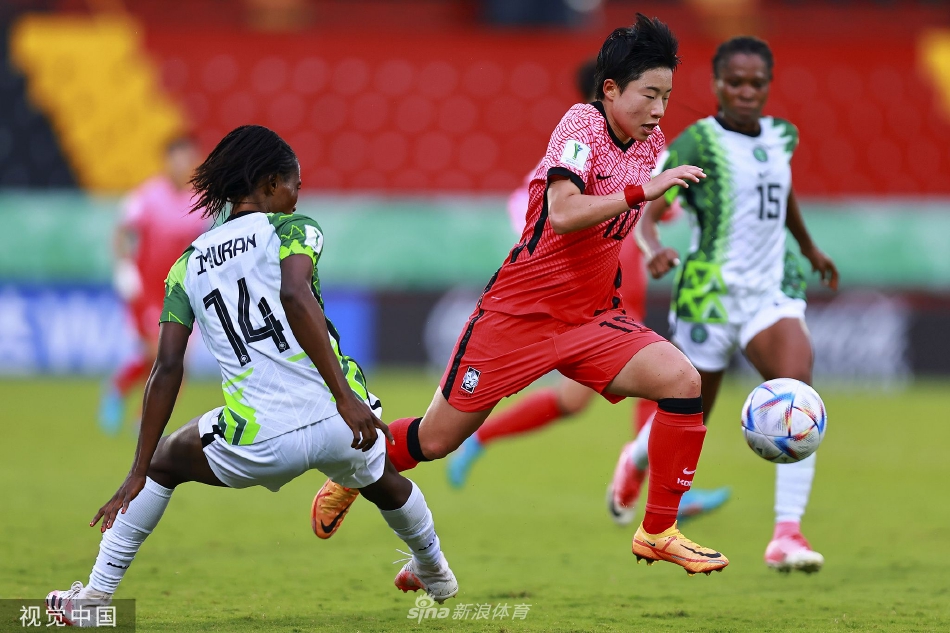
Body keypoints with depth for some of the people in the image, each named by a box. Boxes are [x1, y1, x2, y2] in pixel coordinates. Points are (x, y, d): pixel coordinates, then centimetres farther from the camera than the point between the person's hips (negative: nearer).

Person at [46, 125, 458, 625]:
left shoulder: (189, 264, 13)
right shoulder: (292, 229, 3)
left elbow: (166, 371, 7)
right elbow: (295, 296, -19)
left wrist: (138, 475, 8)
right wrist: (345, 396, -25)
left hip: (259, 443, 1)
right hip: (337, 422, -1)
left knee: (165, 461, 30)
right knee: (382, 480, 35)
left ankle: (96, 595, 24)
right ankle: (434, 573, 59)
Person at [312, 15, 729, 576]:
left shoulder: (651, 143, 5)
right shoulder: (582, 123, -16)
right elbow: (563, 213, -32)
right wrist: (642, 190, -35)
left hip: (592, 318, 6)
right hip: (519, 312, -6)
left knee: (682, 381, -19)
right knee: (437, 440, 4)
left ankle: (659, 533, -7)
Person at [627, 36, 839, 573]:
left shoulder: (781, 136, 8)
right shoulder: (697, 143, -10)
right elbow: (647, 216, -16)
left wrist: (810, 247, 41)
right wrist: (654, 250, -38)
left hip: (772, 290, 4)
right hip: (711, 295, -4)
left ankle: (787, 535, -27)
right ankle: (637, 461, 49)